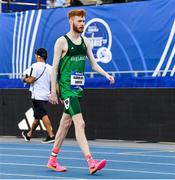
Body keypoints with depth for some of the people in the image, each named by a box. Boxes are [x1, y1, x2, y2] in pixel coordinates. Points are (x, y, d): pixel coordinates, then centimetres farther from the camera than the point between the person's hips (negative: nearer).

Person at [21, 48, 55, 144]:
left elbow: (30, 80, -17)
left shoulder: (35, 66, -11)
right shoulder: (50, 68, 9)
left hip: (37, 96, -8)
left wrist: (24, 79, 4)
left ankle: (51, 136, -23)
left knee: (43, 115, -13)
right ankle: (29, 134, 34)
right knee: (37, 116, 18)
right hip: (46, 95, 8)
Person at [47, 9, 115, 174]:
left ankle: (52, 160, 26)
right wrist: (53, 91, -10)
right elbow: (54, 68, -7)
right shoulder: (62, 41, -7)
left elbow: (94, 64, 13)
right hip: (66, 87, -8)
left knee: (66, 123, 14)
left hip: (78, 87, 8)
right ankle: (91, 163, -23)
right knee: (80, 123, -17)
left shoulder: (85, 42, 12)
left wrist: (106, 75, -6)